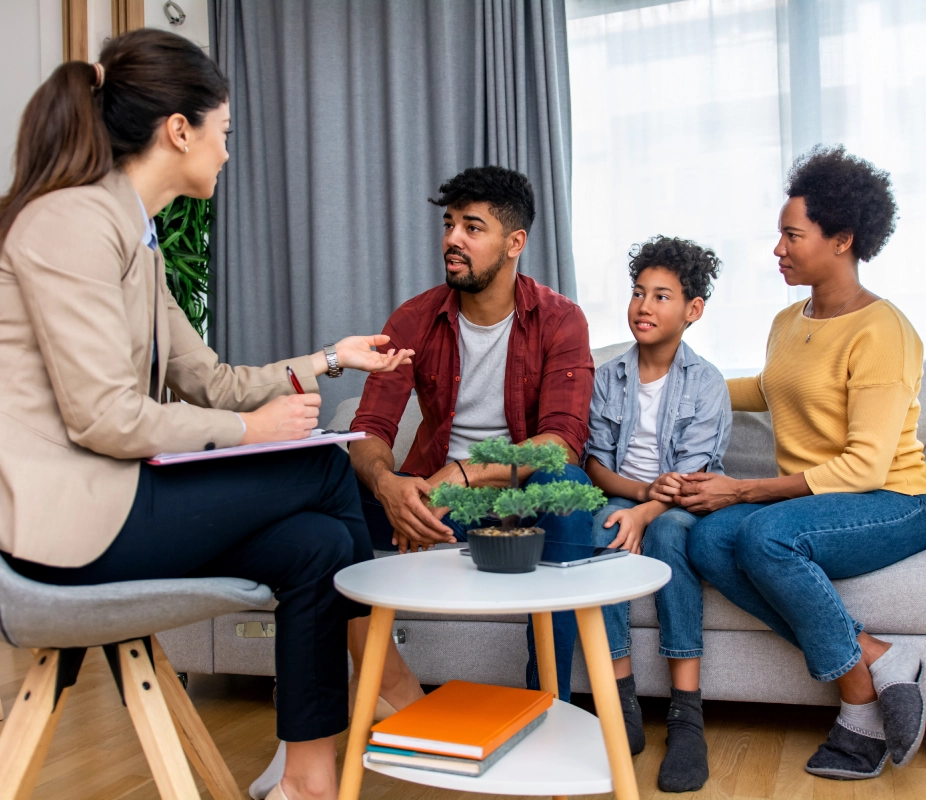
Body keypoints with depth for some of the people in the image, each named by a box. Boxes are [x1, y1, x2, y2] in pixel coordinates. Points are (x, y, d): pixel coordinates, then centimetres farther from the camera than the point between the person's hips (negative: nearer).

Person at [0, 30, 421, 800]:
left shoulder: (136, 239, 16)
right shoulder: (71, 220, -15)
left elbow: (212, 381, 16)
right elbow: (101, 417, -21)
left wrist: (332, 358, 19)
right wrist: (246, 430, -12)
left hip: (110, 498, 9)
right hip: (67, 515, -9)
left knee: (318, 544, -4)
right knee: (326, 468, -8)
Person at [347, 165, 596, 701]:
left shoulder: (559, 320, -8)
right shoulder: (415, 320, -1)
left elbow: (564, 441, -20)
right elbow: (370, 428, -9)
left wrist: (464, 475, -35)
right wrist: (386, 483, -34)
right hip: (432, 493, 2)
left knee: (567, 486, -36)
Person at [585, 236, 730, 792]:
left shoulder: (706, 382, 0)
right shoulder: (608, 378, 8)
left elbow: (692, 474, -10)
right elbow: (596, 462, 4)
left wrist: (645, 512, -28)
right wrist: (644, 489, -16)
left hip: (684, 510, -2)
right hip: (623, 497, 2)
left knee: (668, 531, -36)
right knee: (593, 533, -31)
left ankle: (687, 715, -33)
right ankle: (623, 707, -28)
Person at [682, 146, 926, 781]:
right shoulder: (788, 323, 12)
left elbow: (864, 467, -21)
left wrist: (741, 491, -22)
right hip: (807, 501, 8)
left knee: (766, 533, -35)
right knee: (710, 540, -23)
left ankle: (860, 687, -15)